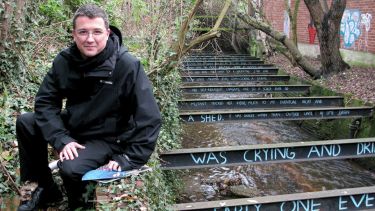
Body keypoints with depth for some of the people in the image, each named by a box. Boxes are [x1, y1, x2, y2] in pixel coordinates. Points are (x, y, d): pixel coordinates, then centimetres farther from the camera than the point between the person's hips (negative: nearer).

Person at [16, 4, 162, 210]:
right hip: (72, 126, 6)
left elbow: (148, 118, -24)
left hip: (107, 138, -5)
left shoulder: (127, 66, -26)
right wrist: (61, 139, -20)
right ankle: (46, 188, 15)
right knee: (25, 122, -3)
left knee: (71, 168, -29)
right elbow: (45, 101, -6)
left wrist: (127, 160, -25)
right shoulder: (64, 60, -11)